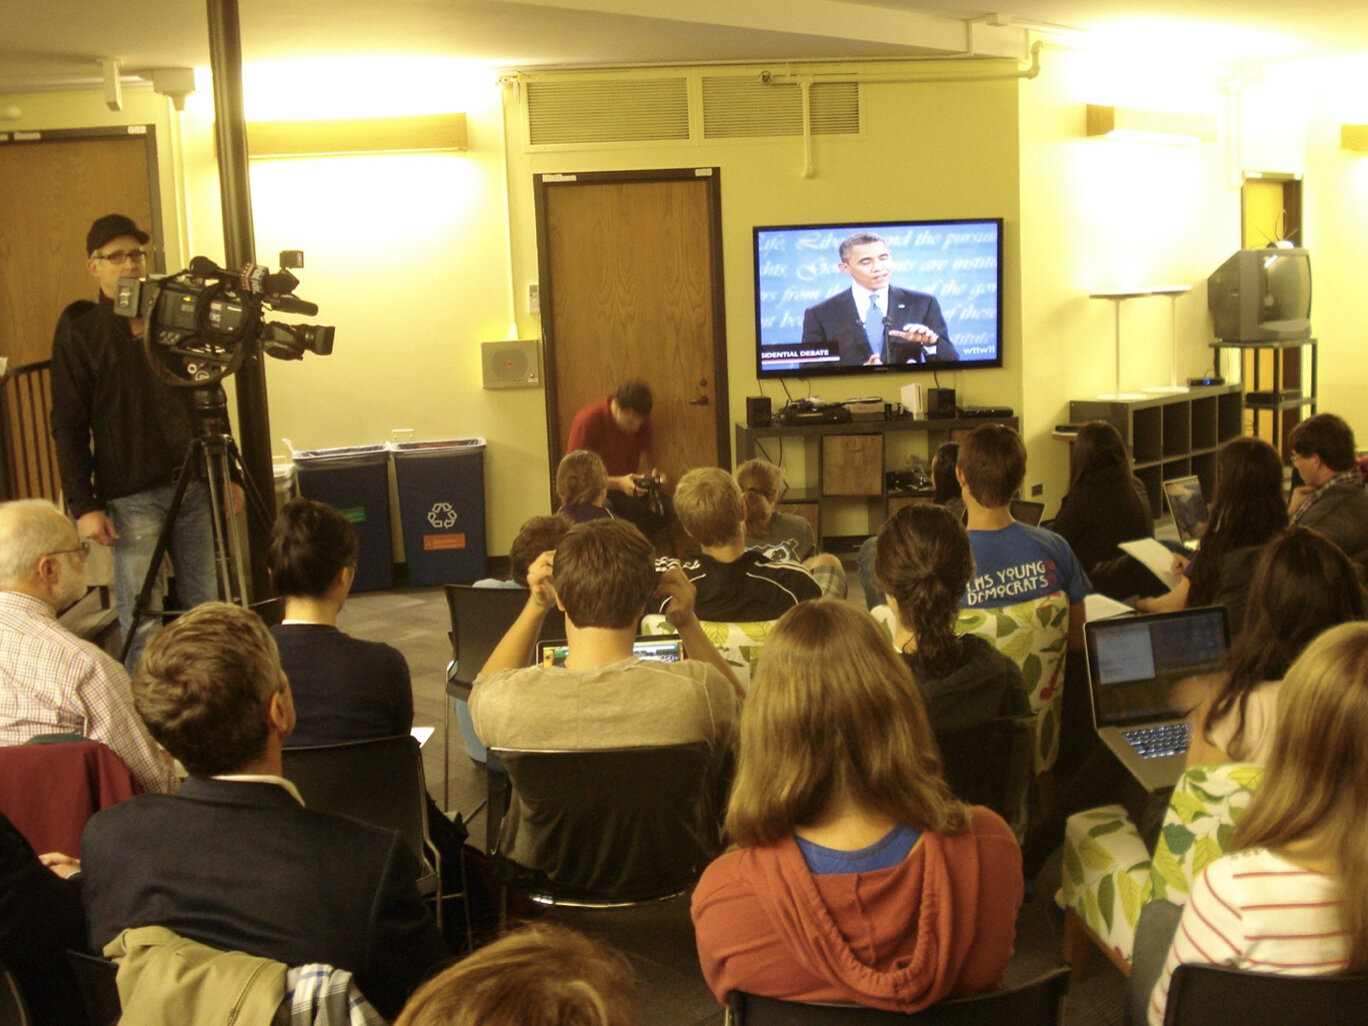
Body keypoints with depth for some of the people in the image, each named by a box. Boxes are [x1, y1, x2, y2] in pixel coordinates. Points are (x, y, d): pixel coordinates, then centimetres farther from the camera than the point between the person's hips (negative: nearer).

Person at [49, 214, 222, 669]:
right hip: (130, 498, -4)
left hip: (195, 486, 4)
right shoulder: (77, 339, 0)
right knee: (142, 620, -5)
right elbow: (68, 430, -3)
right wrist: (83, 505, -10)